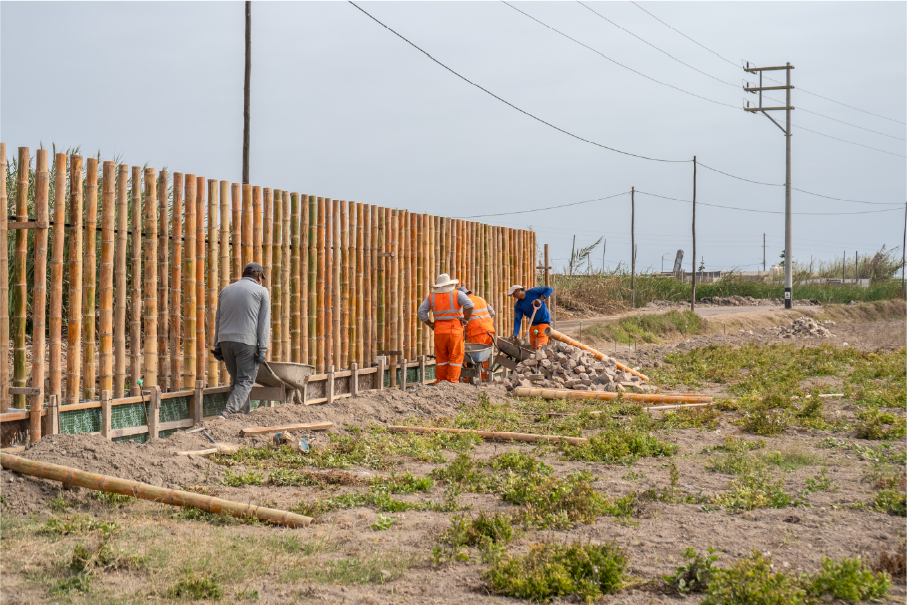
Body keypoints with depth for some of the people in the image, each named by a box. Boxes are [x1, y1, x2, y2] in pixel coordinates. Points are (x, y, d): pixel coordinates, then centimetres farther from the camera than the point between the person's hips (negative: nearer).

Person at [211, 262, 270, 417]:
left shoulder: (226, 290, 19)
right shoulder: (261, 291, 5)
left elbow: (218, 320, 16)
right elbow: (264, 322, -3)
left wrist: (217, 346, 17)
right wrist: (262, 349, -4)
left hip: (225, 341, 5)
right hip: (247, 342, -5)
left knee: (236, 380, 14)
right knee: (245, 381, -3)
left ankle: (243, 415, 14)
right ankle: (228, 413, -20)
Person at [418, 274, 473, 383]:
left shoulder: (432, 297, 9)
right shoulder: (457, 294, -1)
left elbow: (421, 311, 4)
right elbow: (469, 305, -15)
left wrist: (430, 324, 9)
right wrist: (466, 319, -5)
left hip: (439, 332, 3)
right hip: (455, 331, -3)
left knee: (441, 358, 11)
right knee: (456, 358, 2)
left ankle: (440, 381, 12)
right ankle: (452, 382, -3)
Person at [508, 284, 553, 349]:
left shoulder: (533, 292, -13)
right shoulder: (517, 305, -1)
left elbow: (549, 289, -13)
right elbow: (517, 320, -5)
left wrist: (540, 299, -27)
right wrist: (514, 335, -18)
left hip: (544, 322, -6)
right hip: (533, 324, 6)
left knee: (540, 346, -19)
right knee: (533, 347, 3)